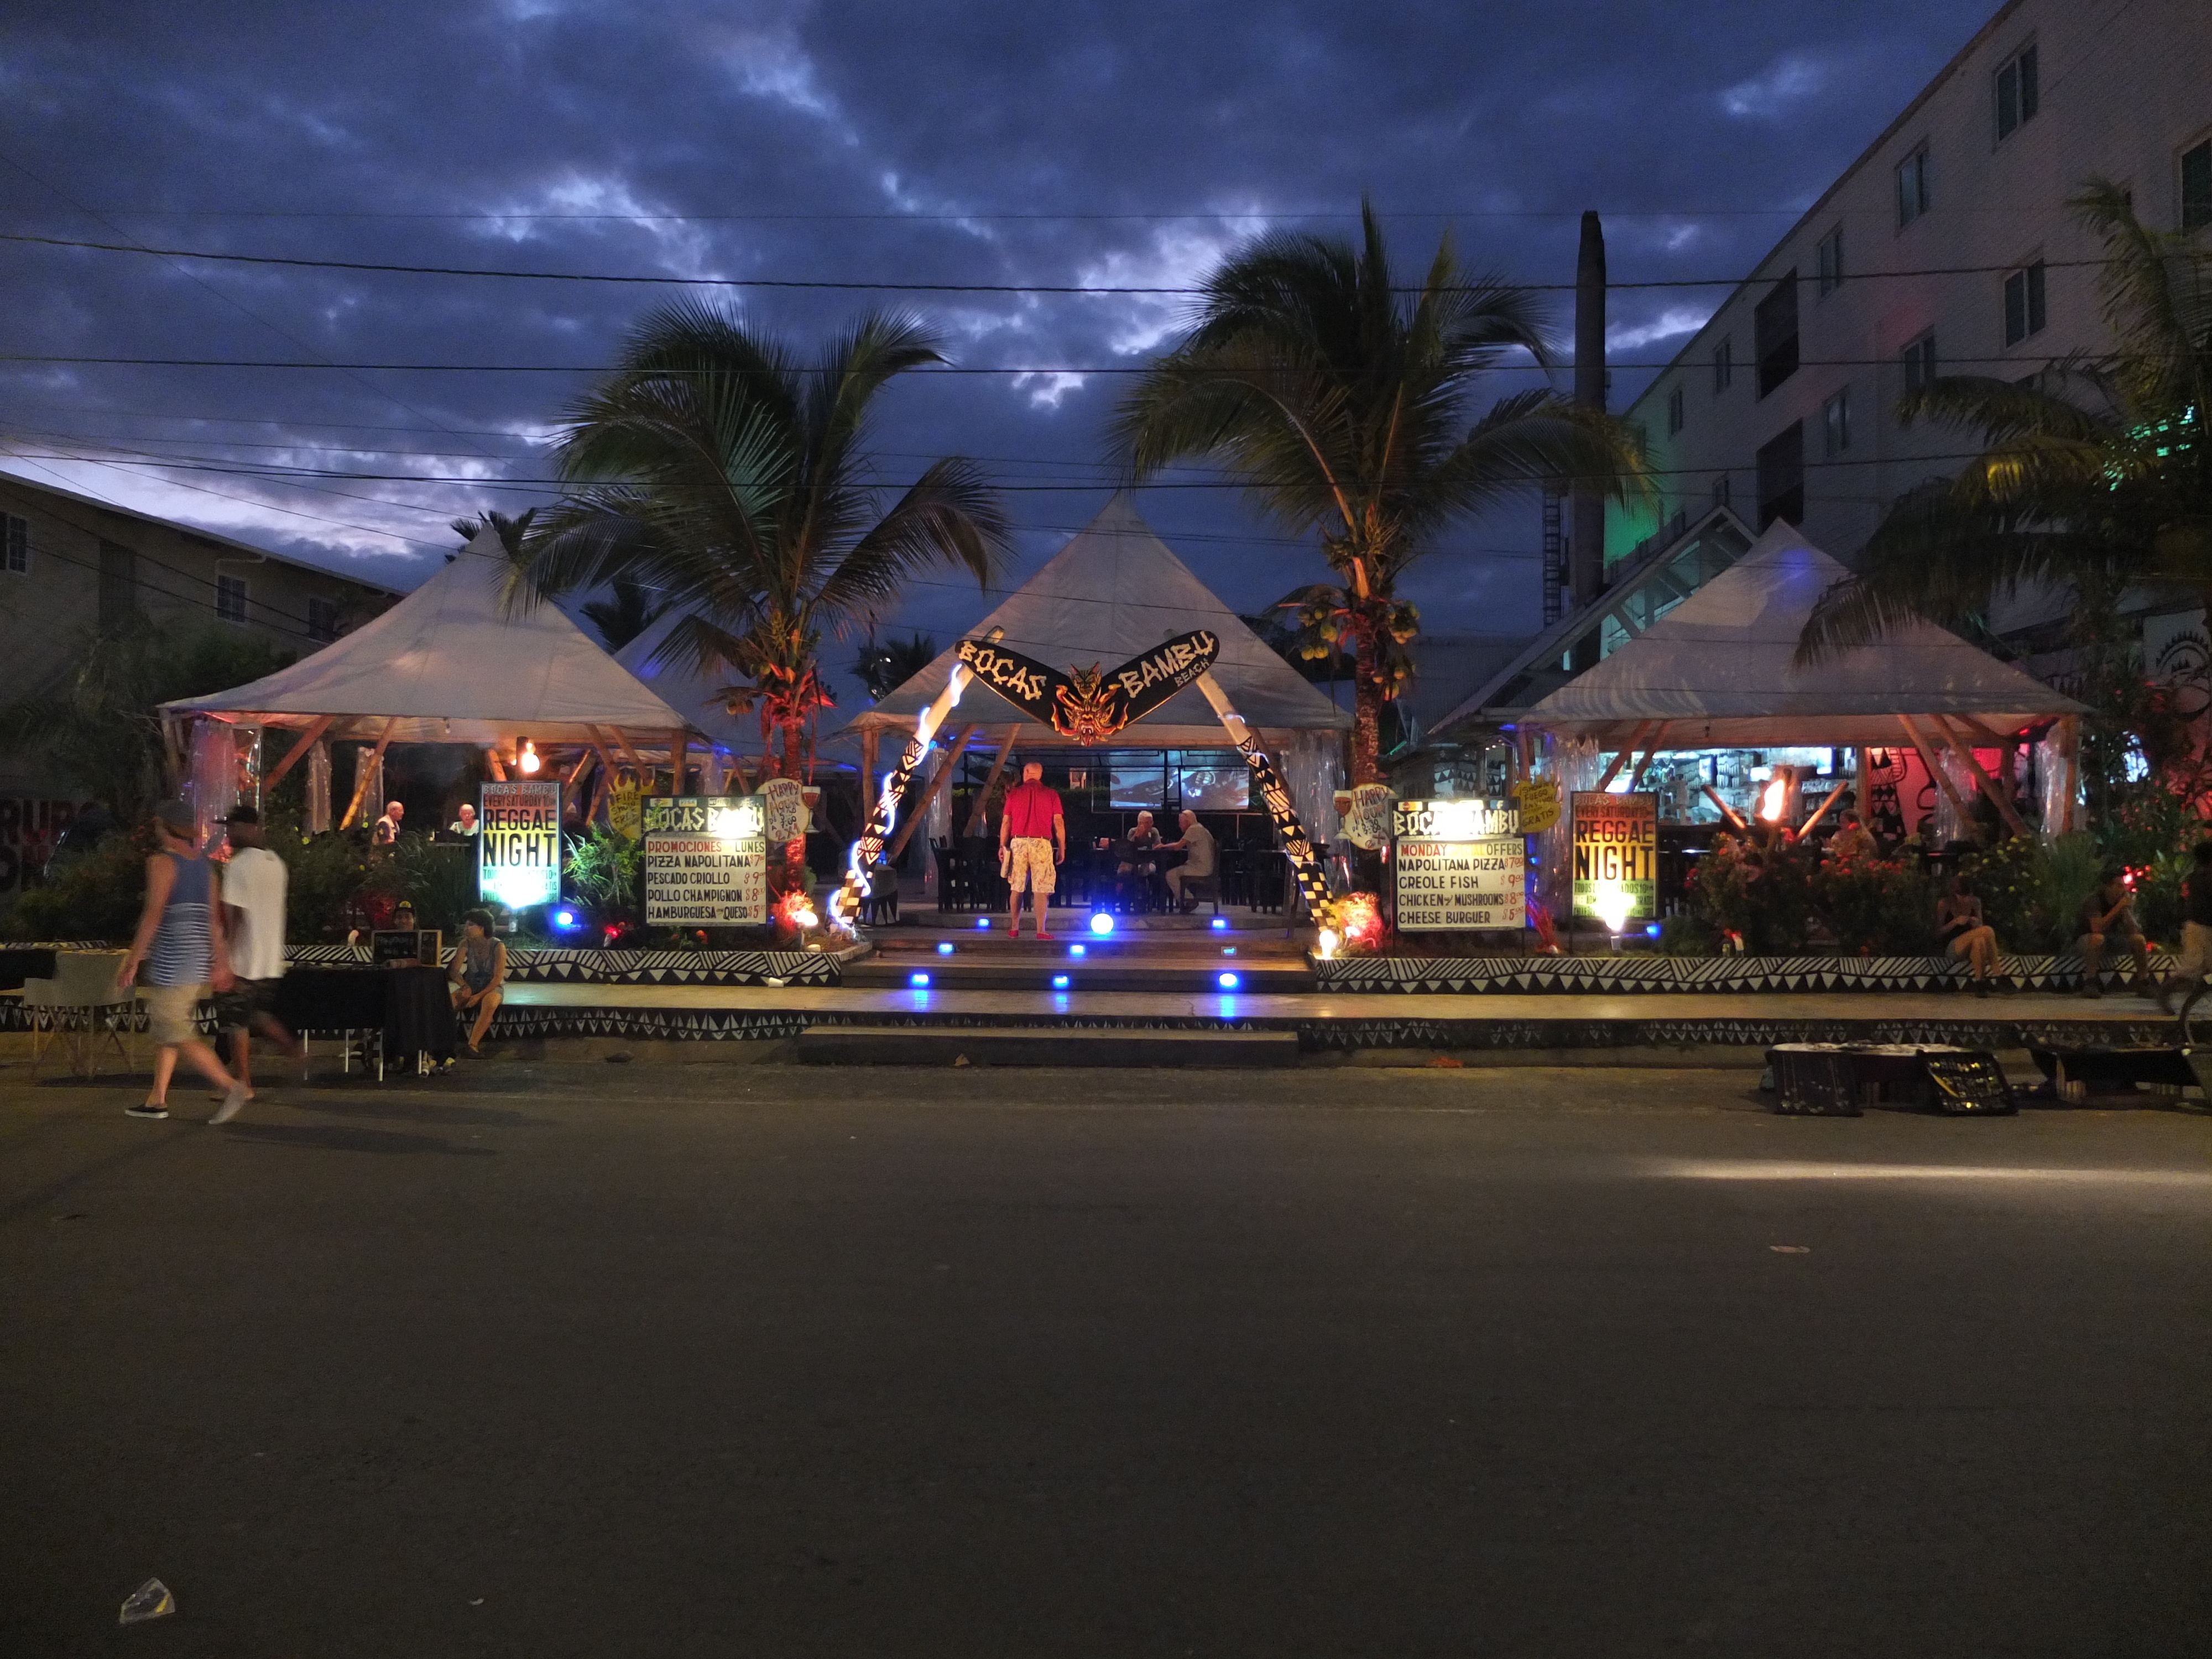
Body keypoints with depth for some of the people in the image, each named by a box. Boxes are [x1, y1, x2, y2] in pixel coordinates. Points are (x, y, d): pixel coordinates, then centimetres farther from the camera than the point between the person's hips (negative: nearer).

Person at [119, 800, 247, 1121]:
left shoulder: (162, 862, -11)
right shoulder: (204, 863, 11)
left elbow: (153, 915, -17)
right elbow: (213, 917, 12)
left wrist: (133, 961, -13)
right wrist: (221, 962, 14)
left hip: (171, 962, -8)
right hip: (199, 962, 8)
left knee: (179, 1036, -5)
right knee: (165, 1031, 17)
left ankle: (231, 1087, -15)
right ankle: (157, 1100, 20)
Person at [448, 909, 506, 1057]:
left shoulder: (497, 947, -13)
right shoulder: (466, 944, -3)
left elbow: (498, 977, -16)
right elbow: (455, 971, -6)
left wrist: (479, 996, -25)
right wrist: (464, 986, -25)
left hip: (492, 988, -3)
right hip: (470, 987, 3)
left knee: (490, 1003, -39)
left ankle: (473, 1044, -38)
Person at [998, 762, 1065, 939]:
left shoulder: (1014, 793, 8)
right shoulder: (1051, 794, 4)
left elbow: (1006, 822, 6)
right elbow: (1058, 822, 0)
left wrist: (1002, 846, 12)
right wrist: (1062, 848, 5)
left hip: (1018, 842, 2)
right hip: (1042, 844, -2)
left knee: (1016, 887, 9)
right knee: (1041, 889, -2)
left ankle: (1014, 929, 11)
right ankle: (1041, 930, -6)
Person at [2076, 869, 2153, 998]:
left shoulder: (2125, 900, -7)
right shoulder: (2094, 900, -22)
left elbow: (2133, 931, -14)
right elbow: (2097, 929, -37)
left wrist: (2126, 910, -27)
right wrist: (2118, 907, -33)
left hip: (2113, 939, 6)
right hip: (2088, 940, -6)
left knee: (2138, 938, -16)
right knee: (2098, 938, -37)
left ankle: (2143, 983, -5)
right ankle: (2089, 983, -35)